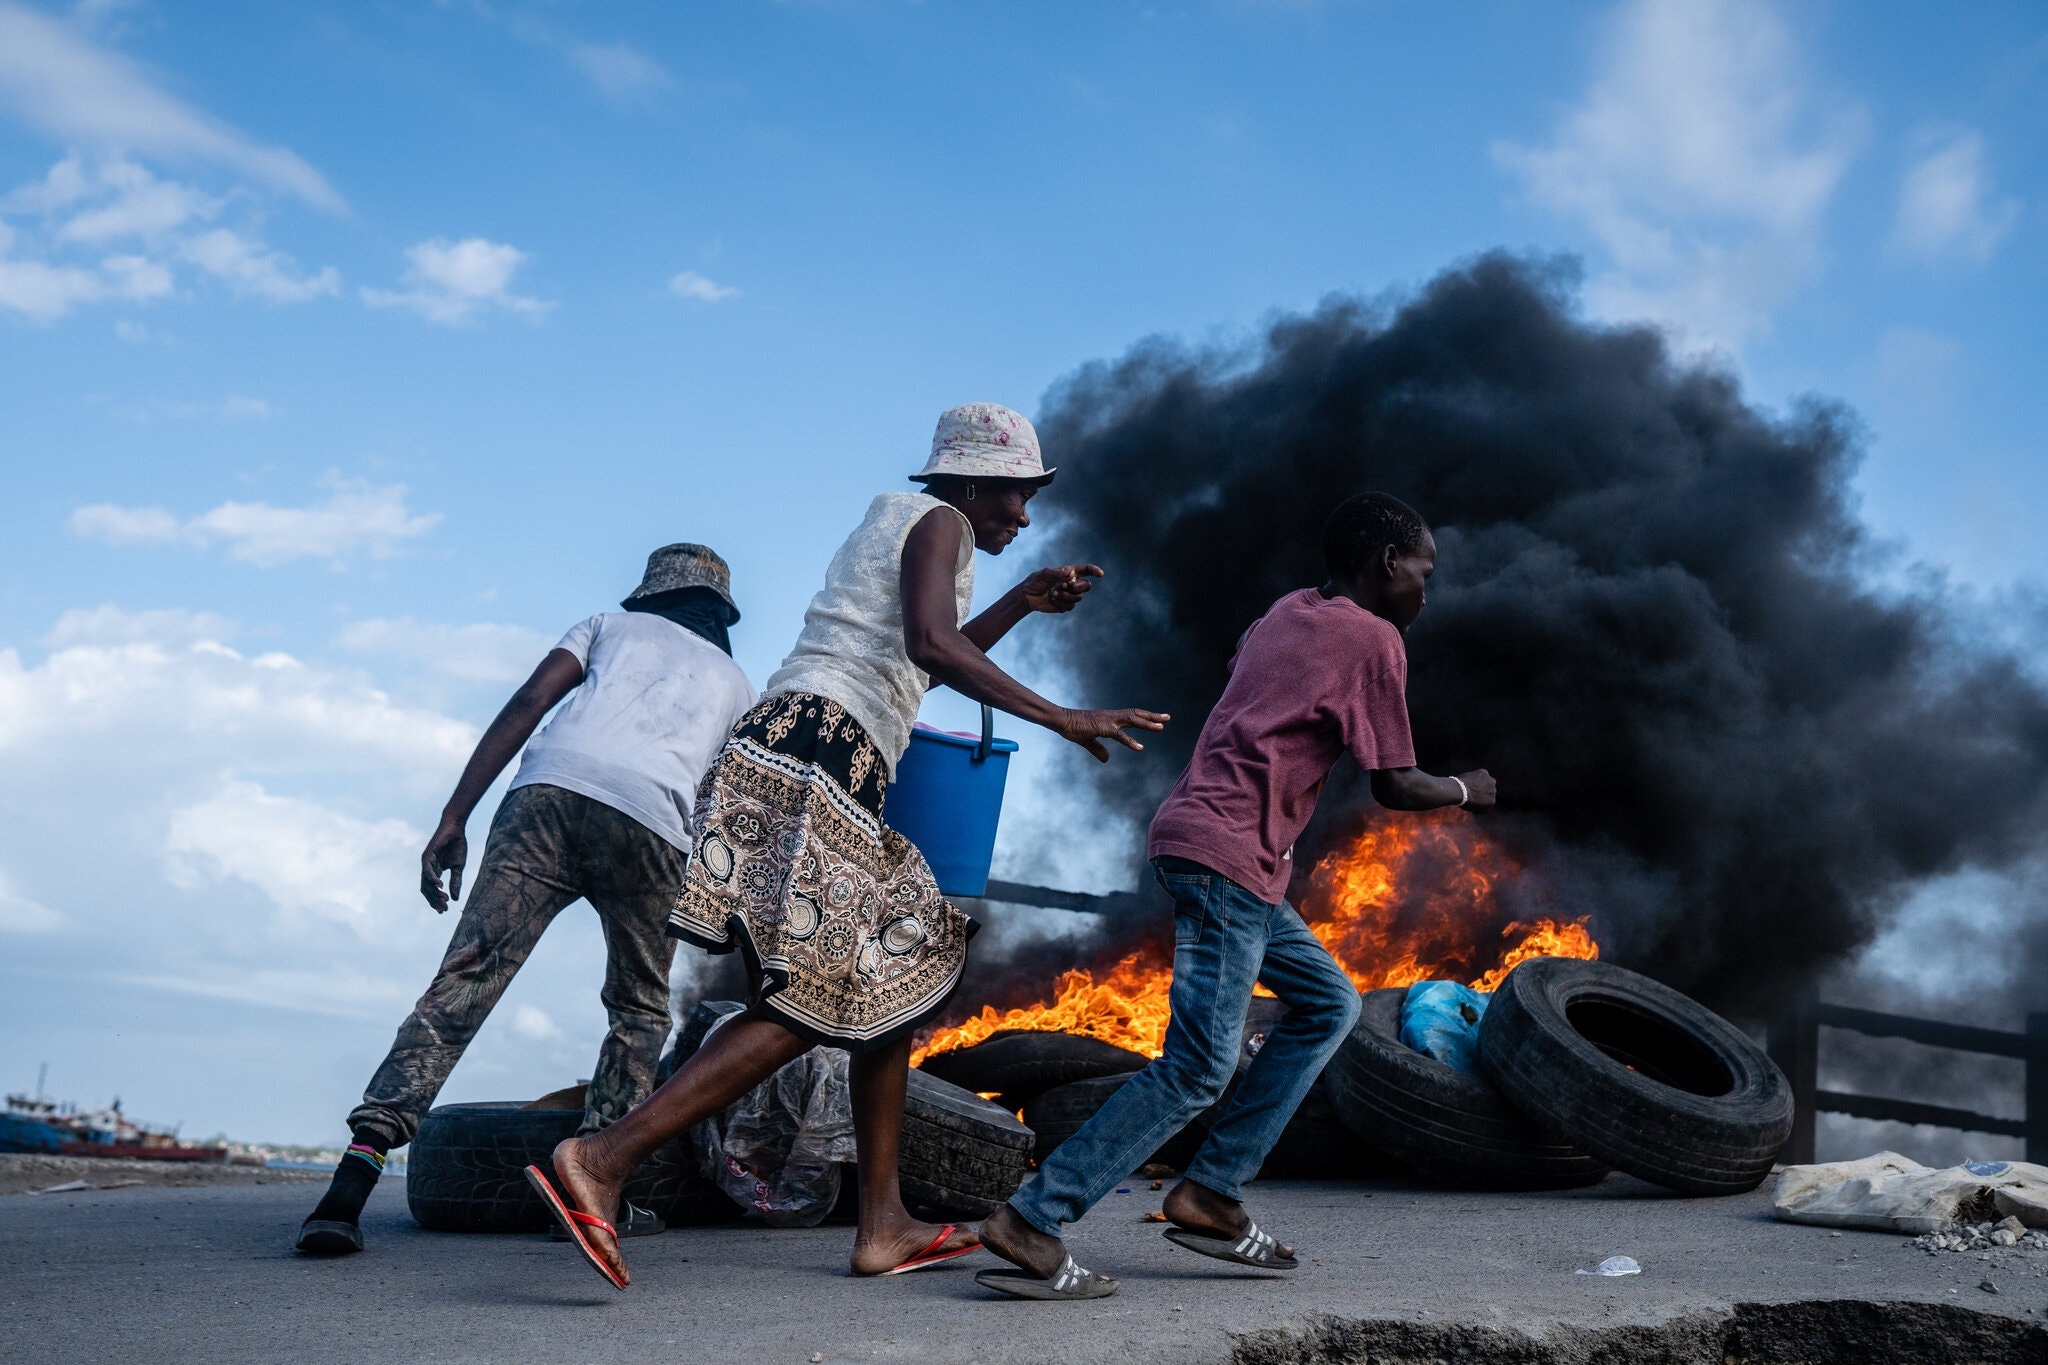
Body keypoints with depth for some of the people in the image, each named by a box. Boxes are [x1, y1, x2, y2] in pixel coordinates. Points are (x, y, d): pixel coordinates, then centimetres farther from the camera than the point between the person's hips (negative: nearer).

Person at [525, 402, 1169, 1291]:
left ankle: (883, 1225, 12)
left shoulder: (898, 524, 29)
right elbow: (931, 644, -19)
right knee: (811, 1002, -15)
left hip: (819, 770, 10)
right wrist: (1058, 718, -20)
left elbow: (918, 668, 42)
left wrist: (1021, 603, 41)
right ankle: (603, 1158, -21)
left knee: (893, 982, 12)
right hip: (820, 750, -10)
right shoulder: (938, 519, 1)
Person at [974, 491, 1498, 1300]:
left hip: (1197, 835, 10)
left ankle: (1211, 1193, 13)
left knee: (1328, 1004, 17)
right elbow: (1394, 787, -3)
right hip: (1229, 857, -10)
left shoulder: (1287, 613, 18)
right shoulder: (1371, 639, -5)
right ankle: (1031, 1221, -12)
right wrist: (1465, 792, 14)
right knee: (1199, 1066, -11)